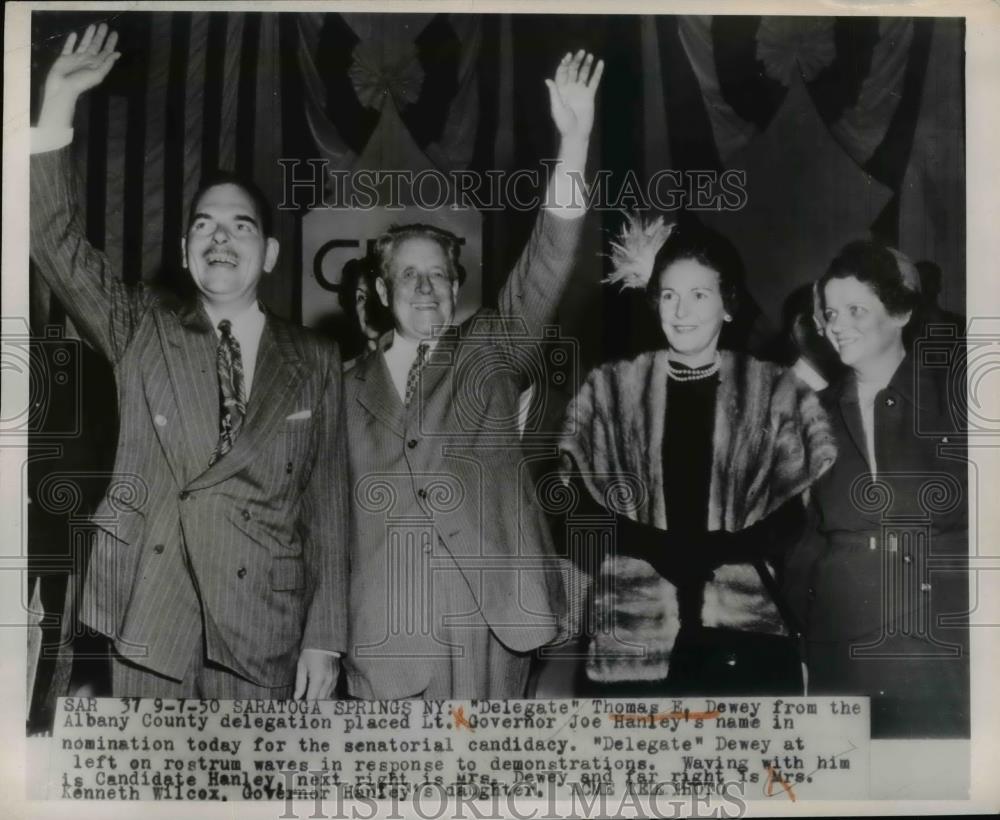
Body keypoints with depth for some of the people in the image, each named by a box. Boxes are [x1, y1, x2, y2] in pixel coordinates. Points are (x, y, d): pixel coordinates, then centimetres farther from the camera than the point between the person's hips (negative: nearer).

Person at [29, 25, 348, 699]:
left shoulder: (316, 364, 5)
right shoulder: (143, 331, 7)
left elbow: (327, 503, 4)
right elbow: (58, 244, -6)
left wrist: (324, 639, -1)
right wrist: (59, 107, -16)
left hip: (265, 637, 0)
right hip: (150, 619, 0)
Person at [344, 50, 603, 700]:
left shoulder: (489, 353, 8)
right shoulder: (352, 388, 12)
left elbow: (545, 269, -5)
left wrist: (574, 142, -16)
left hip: (491, 627, -1)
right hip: (388, 639, 1)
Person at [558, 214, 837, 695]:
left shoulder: (776, 394, 7)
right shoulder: (608, 390, 9)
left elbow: (799, 514, 2)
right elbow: (578, 506, 3)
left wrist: (723, 549, -15)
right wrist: (657, 547, -12)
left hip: (748, 637, 0)